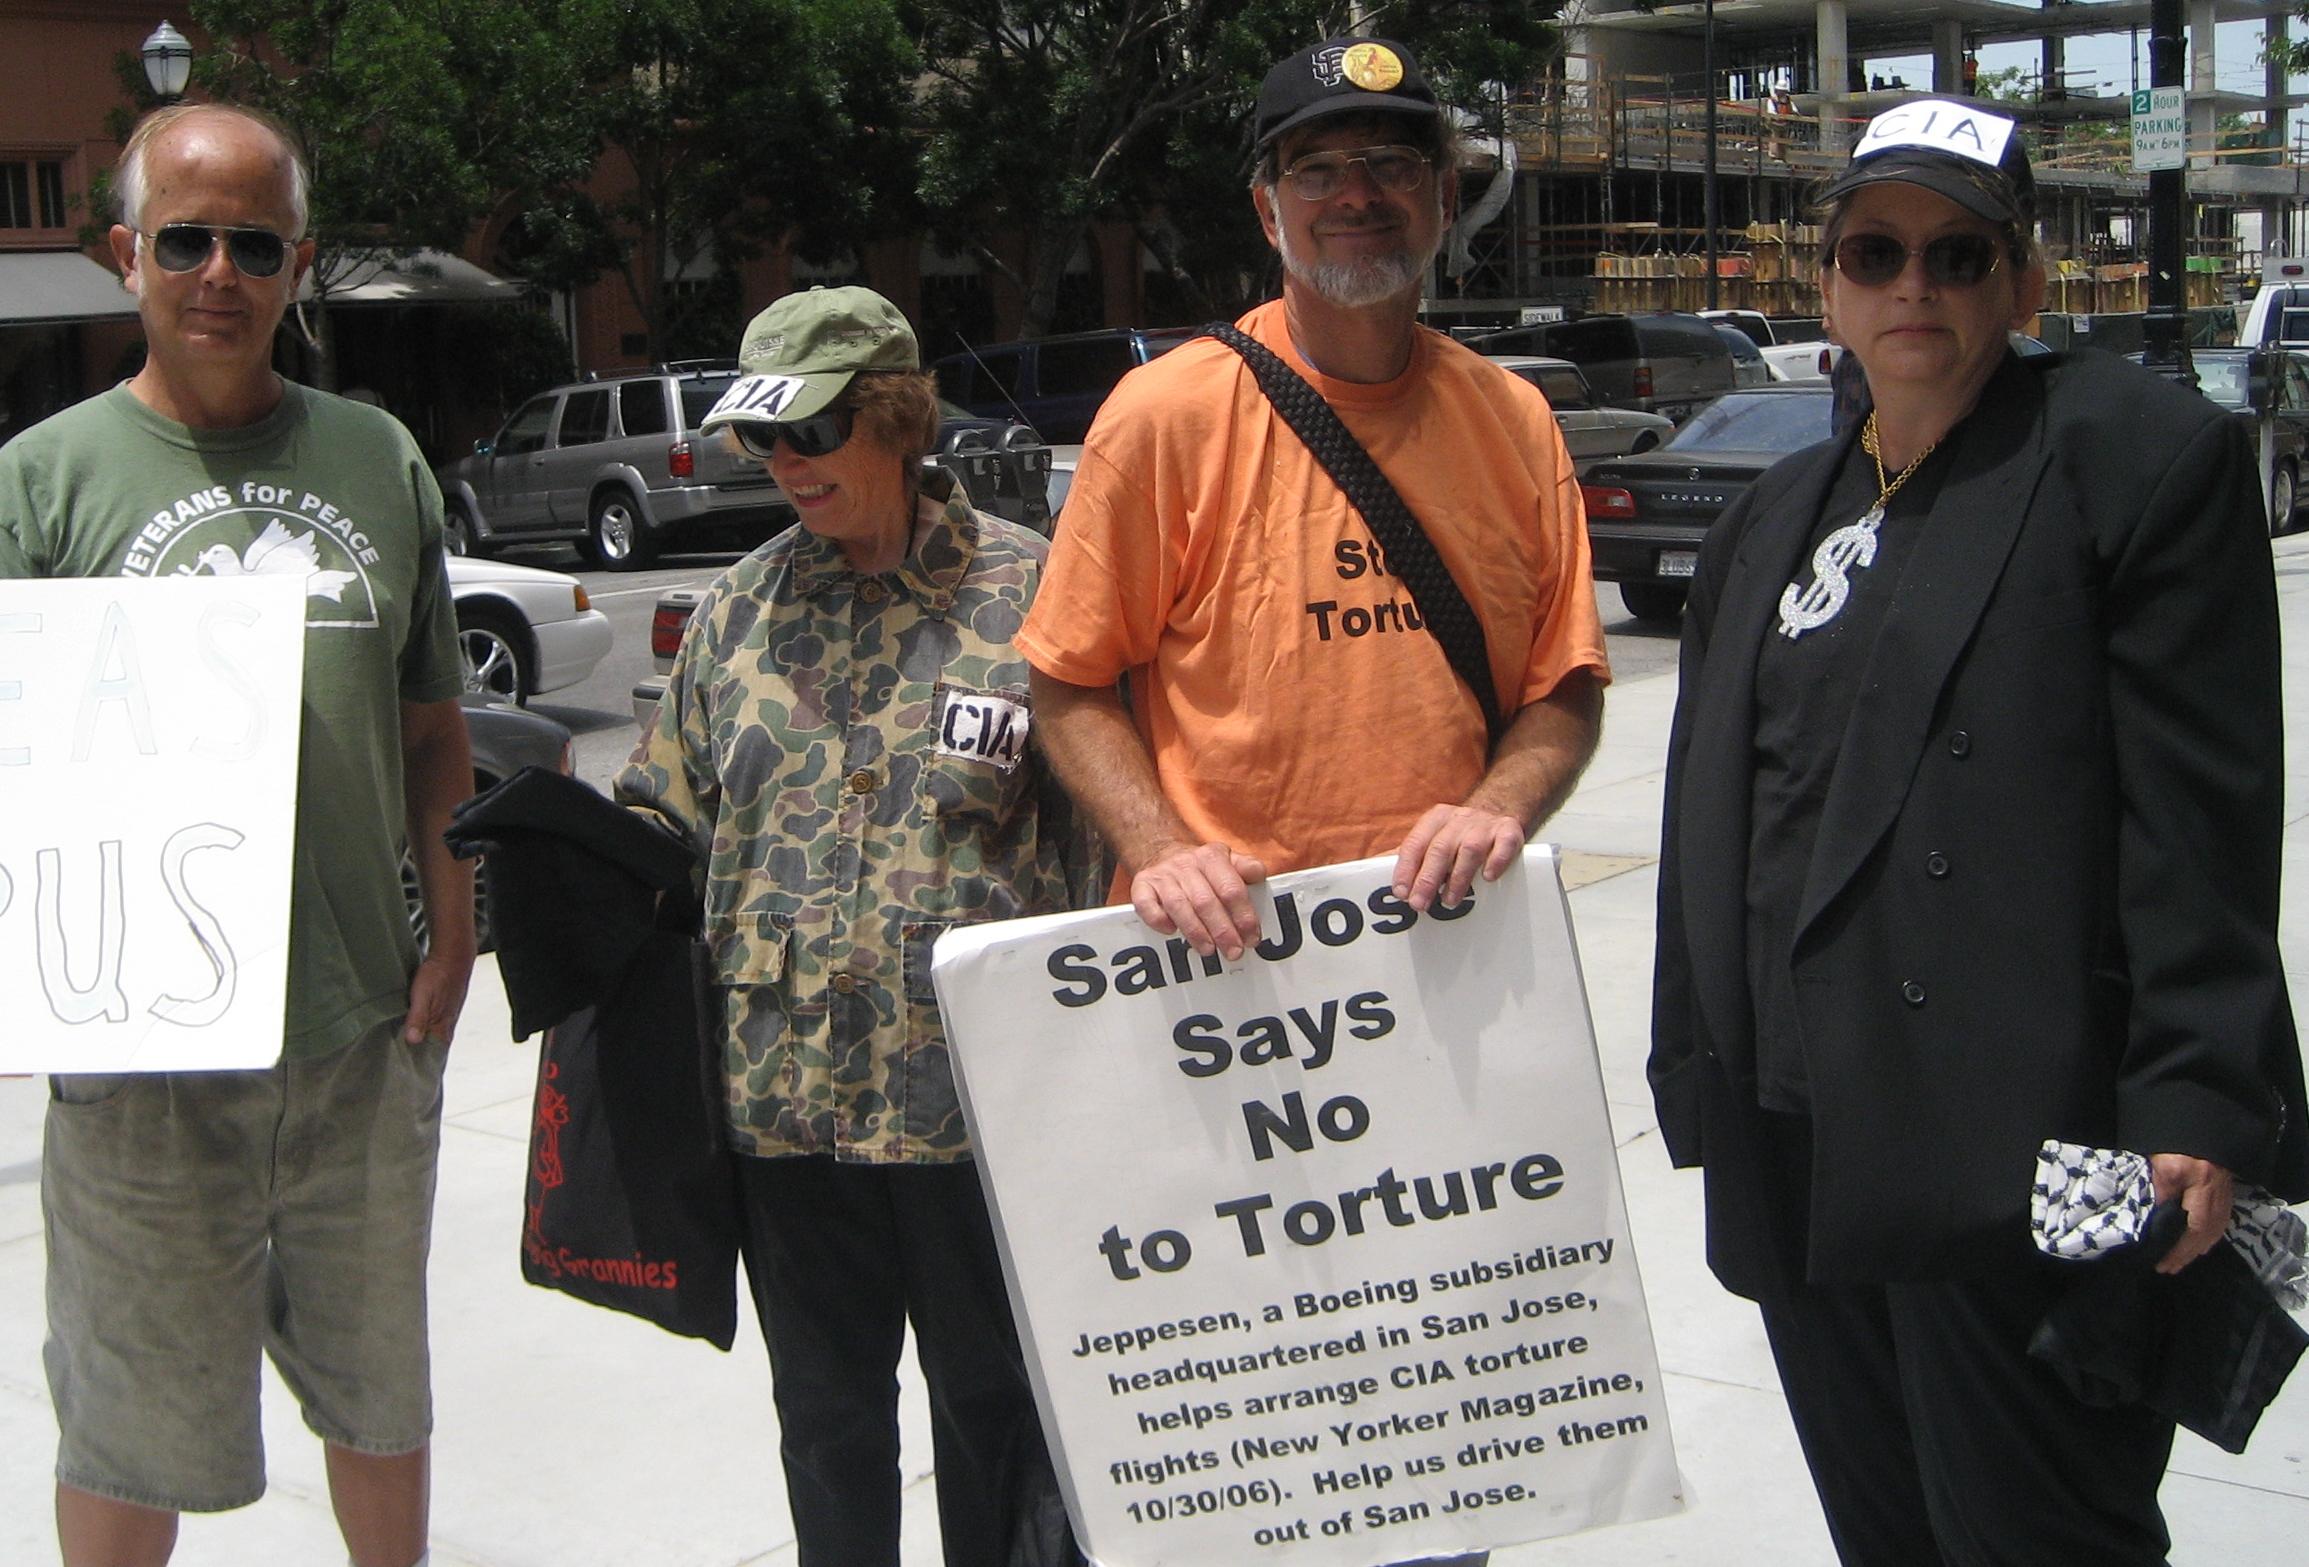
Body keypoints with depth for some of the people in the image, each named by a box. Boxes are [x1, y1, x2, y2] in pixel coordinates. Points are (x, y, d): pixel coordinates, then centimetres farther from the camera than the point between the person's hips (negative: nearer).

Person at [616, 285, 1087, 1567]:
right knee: (827, 1406, 19)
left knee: (994, 1398, 12)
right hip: (785, 1092, 4)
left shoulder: (1029, 588, -5)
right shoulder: (741, 609, 9)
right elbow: (674, 812, 13)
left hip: (978, 1092, -4)